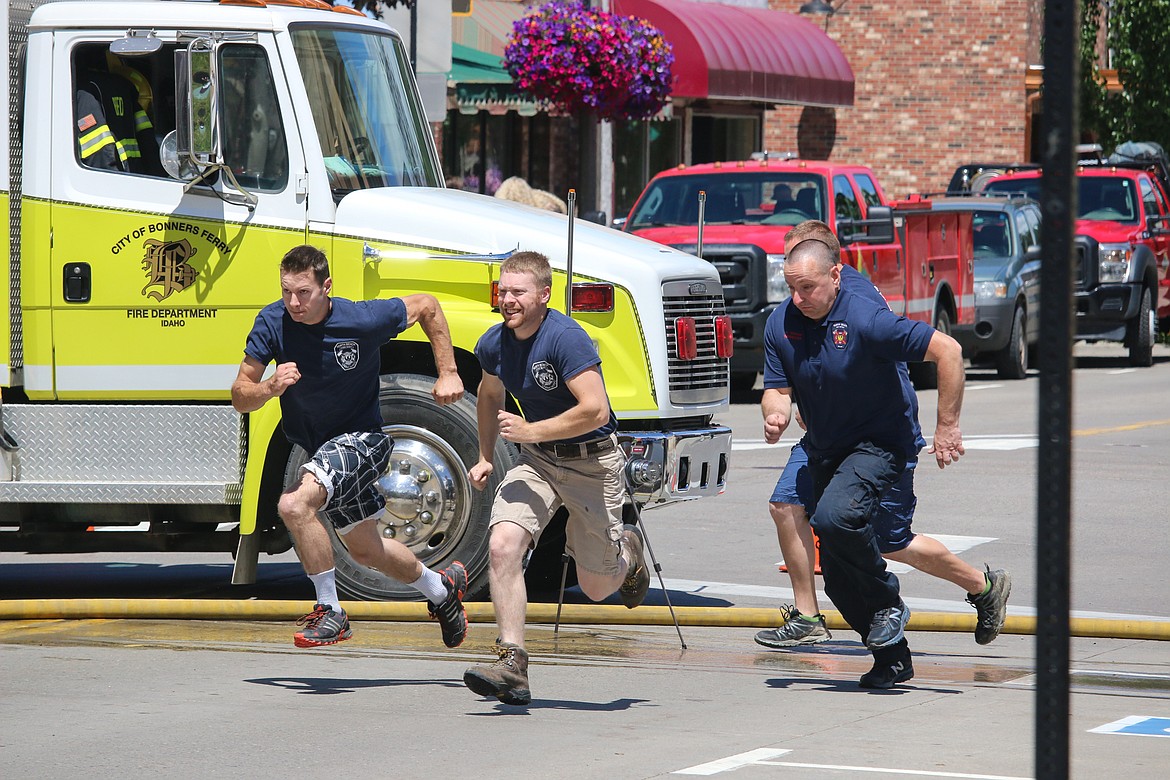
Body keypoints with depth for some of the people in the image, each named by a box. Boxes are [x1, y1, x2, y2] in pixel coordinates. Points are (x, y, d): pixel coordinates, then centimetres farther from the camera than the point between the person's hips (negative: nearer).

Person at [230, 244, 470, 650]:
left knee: (295, 505, -30)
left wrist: (448, 373, -5)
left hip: (360, 439, -6)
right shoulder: (272, 323, -15)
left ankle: (330, 613, -19)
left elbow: (426, 306, -4)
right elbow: (240, 397, -12)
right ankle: (442, 589, 47)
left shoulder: (363, 320, -23)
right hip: (319, 449, 6)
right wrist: (271, 387, -34)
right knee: (365, 549, 22)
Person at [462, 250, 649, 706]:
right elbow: (490, 397, 22)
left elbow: (596, 410, -30)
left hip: (592, 463, -5)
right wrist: (485, 458, 19)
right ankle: (512, 666, -20)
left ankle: (626, 553, 43)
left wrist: (530, 432, -27)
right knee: (502, 545, -21)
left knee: (596, 588, 5)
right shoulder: (494, 344, -1)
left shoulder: (566, 339, -23)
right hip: (537, 461, 5)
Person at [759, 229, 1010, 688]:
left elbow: (947, 351, -23)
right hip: (825, 451, 7)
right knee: (838, 579, 5)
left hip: (880, 443, -7)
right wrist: (776, 416, -27)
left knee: (836, 515, -34)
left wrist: (947, 428, -22)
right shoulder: (781, 324, -6)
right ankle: (892, 658, 22)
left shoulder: (866, 320, -23)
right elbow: (778, 389, -3)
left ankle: (887, 604, -12)